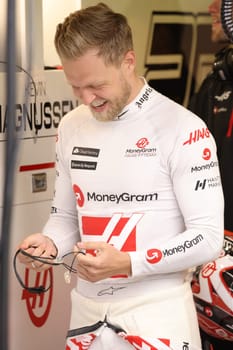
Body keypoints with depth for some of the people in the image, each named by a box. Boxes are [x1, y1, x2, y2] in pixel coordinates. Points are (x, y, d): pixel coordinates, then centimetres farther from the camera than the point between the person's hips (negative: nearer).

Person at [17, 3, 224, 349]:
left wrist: (127, 264, -25)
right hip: (87, 309, 5)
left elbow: (208, 237, -14)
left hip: (157, 312, -5)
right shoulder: (71, 128, 4)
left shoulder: (183, 129, -13)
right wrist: (50, 242, -8)